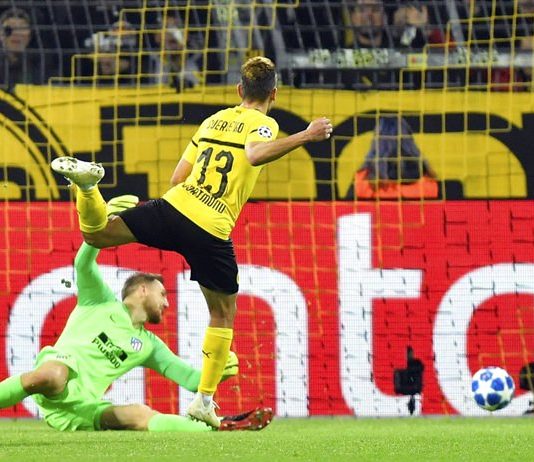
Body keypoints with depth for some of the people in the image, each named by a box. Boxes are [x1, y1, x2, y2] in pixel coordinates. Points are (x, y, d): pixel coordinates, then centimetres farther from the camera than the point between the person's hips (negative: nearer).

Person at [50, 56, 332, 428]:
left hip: (174, 207, 3)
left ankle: (88, 181, -20)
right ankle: (205, 400, 12)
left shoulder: (214, 120, 18)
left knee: (96, 234, 11)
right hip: (212, 233, -3)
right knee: (223, 314, 15)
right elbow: (255, 155, -25)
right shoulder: (263, 124, 1)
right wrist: (305, 136, -23)